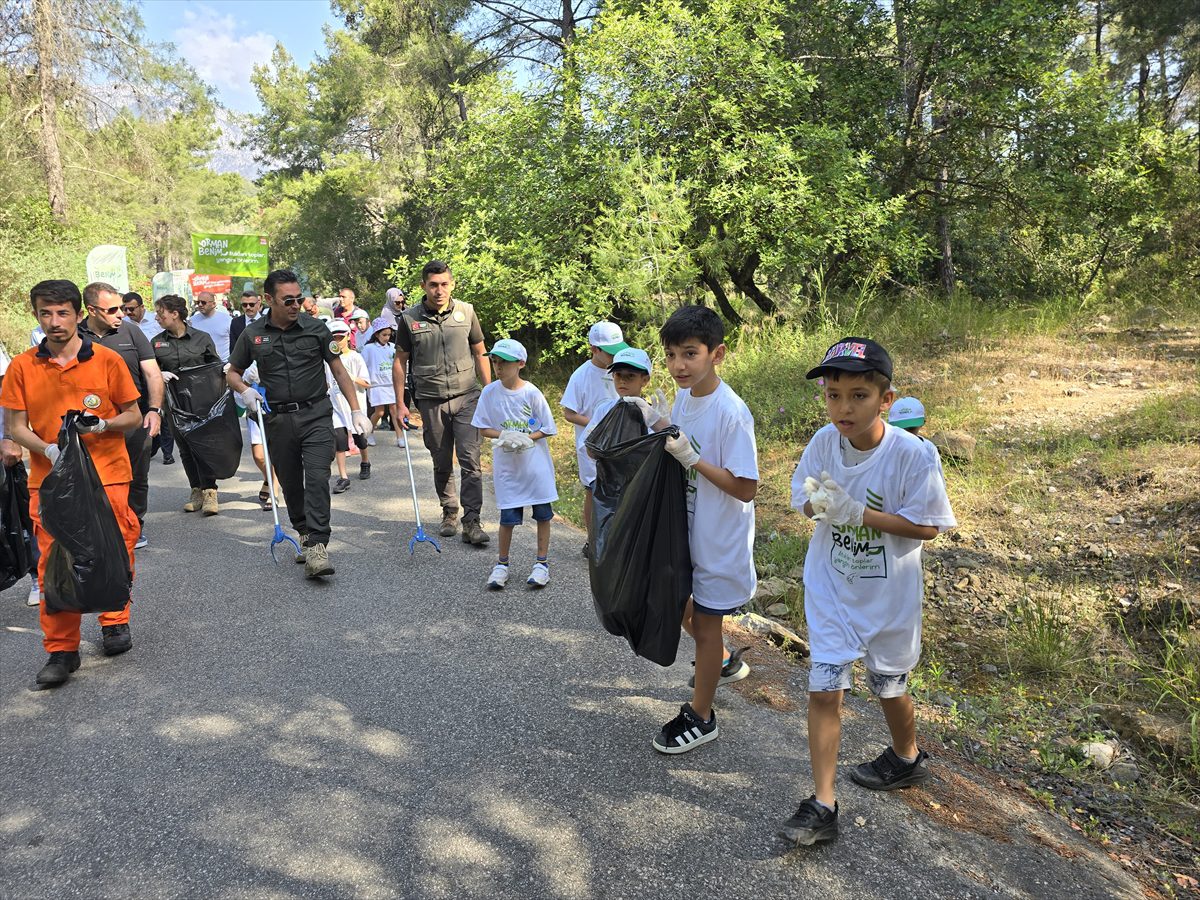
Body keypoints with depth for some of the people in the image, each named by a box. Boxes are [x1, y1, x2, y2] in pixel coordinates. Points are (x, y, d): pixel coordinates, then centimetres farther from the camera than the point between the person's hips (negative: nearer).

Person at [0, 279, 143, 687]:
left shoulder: (107, 360, 0)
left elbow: (133, 417, 6)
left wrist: (102, 424, -14)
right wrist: (48, 449, -13)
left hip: (107, 475, -1)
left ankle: (115, 620, 28)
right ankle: (61, 650, 9)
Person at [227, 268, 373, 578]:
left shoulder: (316, 328, 0)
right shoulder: (253, 334, 4)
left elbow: (339, 370, 4)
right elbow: (232, 373, 15)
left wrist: (356, 411, -2)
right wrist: (245, 391, -8)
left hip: (316, 415, -2)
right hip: (278, 421, 3)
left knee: (317, 478, -15)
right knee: (290, 484, 11)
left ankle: (316, 547, -19)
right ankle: (305, 534, 30)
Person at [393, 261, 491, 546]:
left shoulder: (466, 312, 2)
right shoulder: (410, 318, 0)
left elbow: (480, 354, 9)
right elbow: (400, 361, 5)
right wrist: (400, 404, 1)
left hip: (466, 397, 0)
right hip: (431, 401, 1)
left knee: (470, 461, -9)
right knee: (442, 464, 11)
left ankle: (471, 522, -6)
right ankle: (449, 512, 30)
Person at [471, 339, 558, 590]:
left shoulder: (532, 393, -11)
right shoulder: (490, 392, -5)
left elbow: (546, 429, -4)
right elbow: (483, 429, 0)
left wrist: (525, 438, -19)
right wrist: (504, 435, -18)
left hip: (536, 462, -1)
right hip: (506, 464, 1)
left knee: (542, 513, 6)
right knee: (508, 516, 4)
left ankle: (542, 562, 21)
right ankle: (502, 564, 21)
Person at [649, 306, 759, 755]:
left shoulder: (731, 412, -25)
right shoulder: (682, 399, -1)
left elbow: (745, 488, -25)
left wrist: (691, 456, -29)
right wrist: (657, 428, -7)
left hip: (719, 537, -8)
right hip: (686, 528, 8)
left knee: (706, 621, 7)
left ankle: (701, 717, 26)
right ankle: (720, 659, 51)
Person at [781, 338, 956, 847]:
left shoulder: (912, 454, -23)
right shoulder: (824, 442, -11)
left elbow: (927, 527, -17)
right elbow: (804, 500, 1)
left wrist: (856, 511, -27)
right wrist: (818, 501, -24)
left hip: (888, 595, -2)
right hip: (831, 589, 2)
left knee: (888, 686, 20)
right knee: (824, 691, -1)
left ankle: (907, 759, 51)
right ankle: (822, 806, 10)